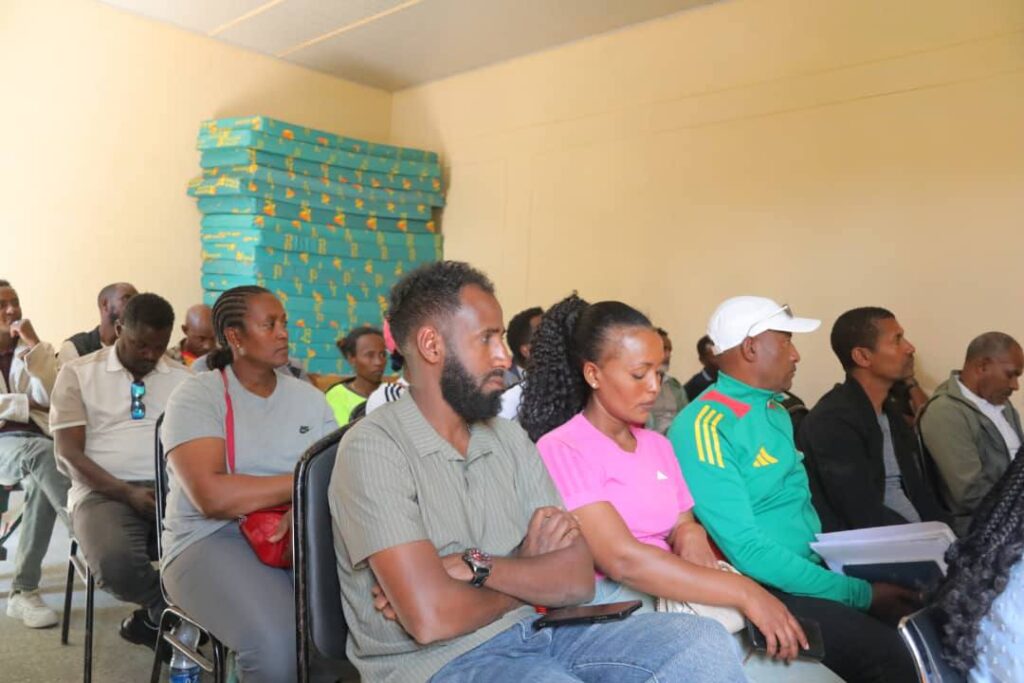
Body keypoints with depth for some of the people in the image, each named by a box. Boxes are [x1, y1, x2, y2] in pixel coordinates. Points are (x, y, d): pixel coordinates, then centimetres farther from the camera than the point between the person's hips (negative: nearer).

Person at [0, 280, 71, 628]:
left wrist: (34, 345, -5)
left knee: (41, 480, -34)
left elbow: (48, 399, -1)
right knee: (44, 455, -38)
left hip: (34, 440, 2)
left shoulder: (30, 351, 17)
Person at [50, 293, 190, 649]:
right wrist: (127, 493, -15)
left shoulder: (183, 378, 13)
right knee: (116, 565, -36)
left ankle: (157, 615, -1)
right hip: (103, 491, -2)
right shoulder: (77, 373, 6)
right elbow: (69, 452, -1)